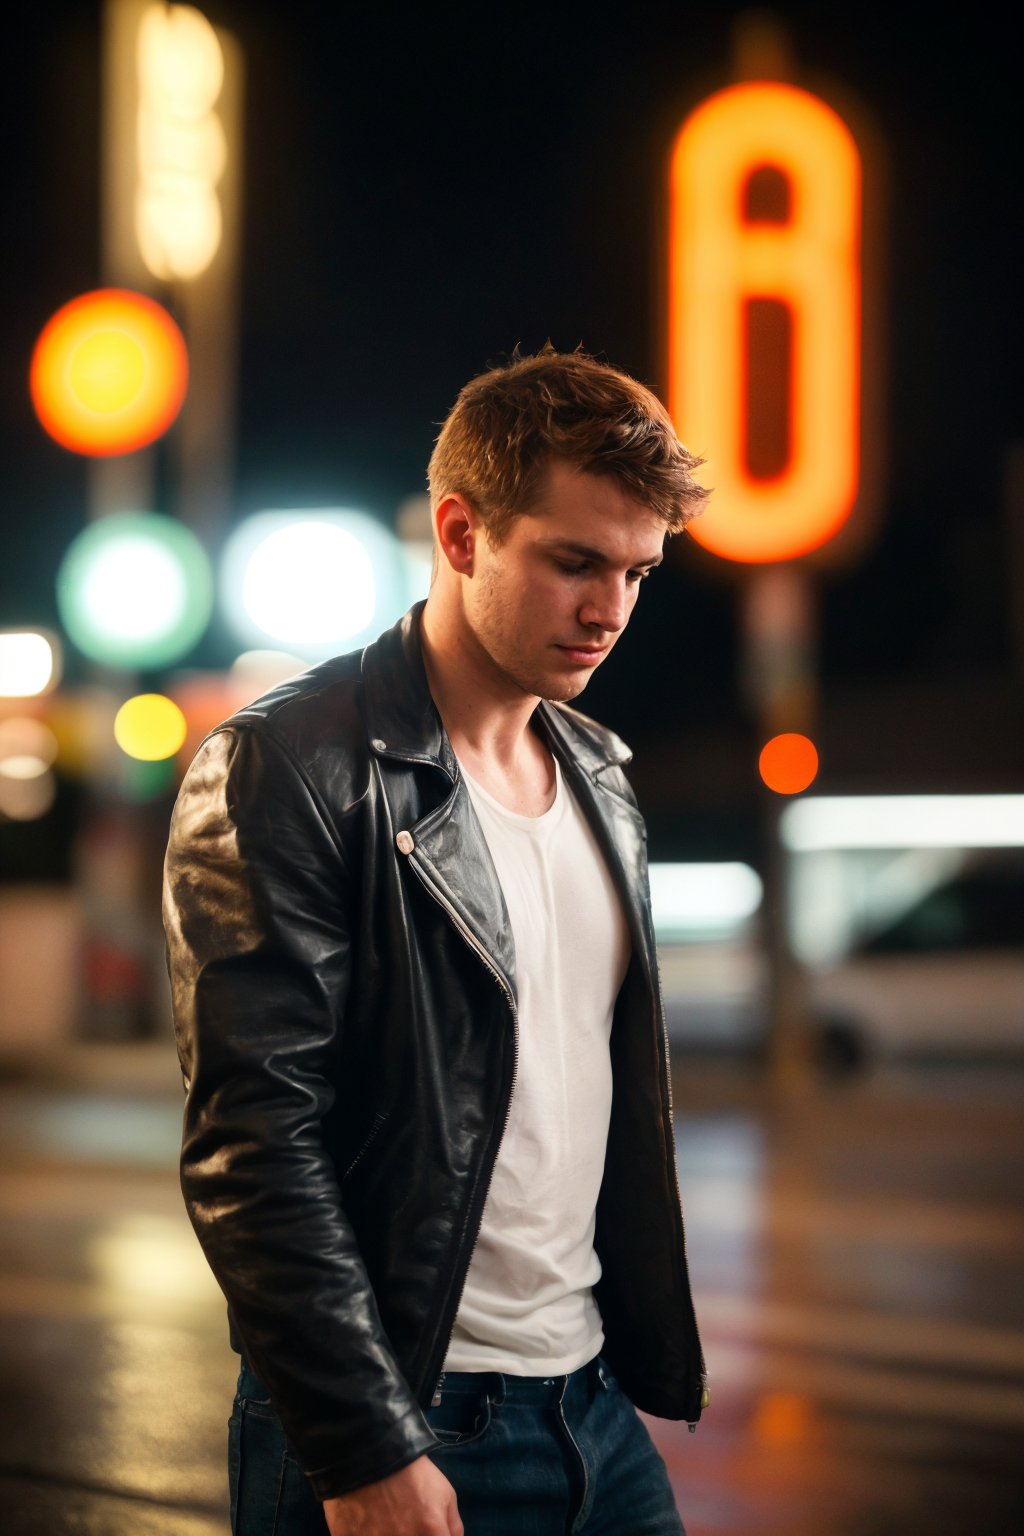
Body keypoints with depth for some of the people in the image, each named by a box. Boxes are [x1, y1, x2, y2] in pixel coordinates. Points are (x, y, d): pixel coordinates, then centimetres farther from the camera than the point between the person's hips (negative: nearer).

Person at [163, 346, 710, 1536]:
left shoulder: (599, 774, 11)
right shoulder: (281, 771, -13)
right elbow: (252, 1142, -17)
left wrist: (650, 1354, 13)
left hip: (595, 1404, 7)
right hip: (396, 1437, -6)